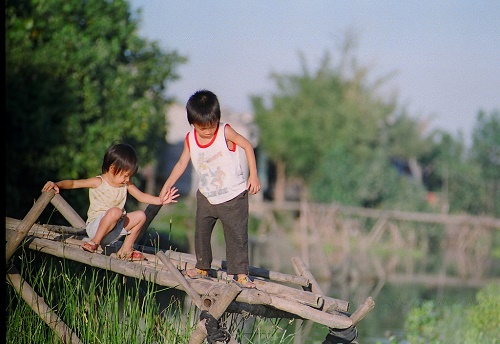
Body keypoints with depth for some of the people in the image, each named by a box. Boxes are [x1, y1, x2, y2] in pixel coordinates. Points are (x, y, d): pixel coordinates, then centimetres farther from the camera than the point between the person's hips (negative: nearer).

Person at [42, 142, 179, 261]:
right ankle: (95, 242, -22)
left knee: (140, 215, -7)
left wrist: (161, 201, 1)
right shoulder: (98, 182, -11)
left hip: (114, 229, 7)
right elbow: (73, 183, -15)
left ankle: (126, 249, 4)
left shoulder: (126, 185, 7)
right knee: (115, 211, -35)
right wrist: (57, 185, -33)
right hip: (95, 227, -7)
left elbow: (141, 196, 13)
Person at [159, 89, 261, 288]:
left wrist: (253, 175, -9)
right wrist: (167, 186, 6)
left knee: (236, 235, -5)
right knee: (201, 232, 12)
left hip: (233, 196, -5)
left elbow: (247, 146, -7)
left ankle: (240, 273, 0)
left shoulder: (225, 132, -17)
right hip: (206, 196, 5)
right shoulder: (190, 140, -5)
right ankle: (202, 267, 28)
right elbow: (182, 164, 7)